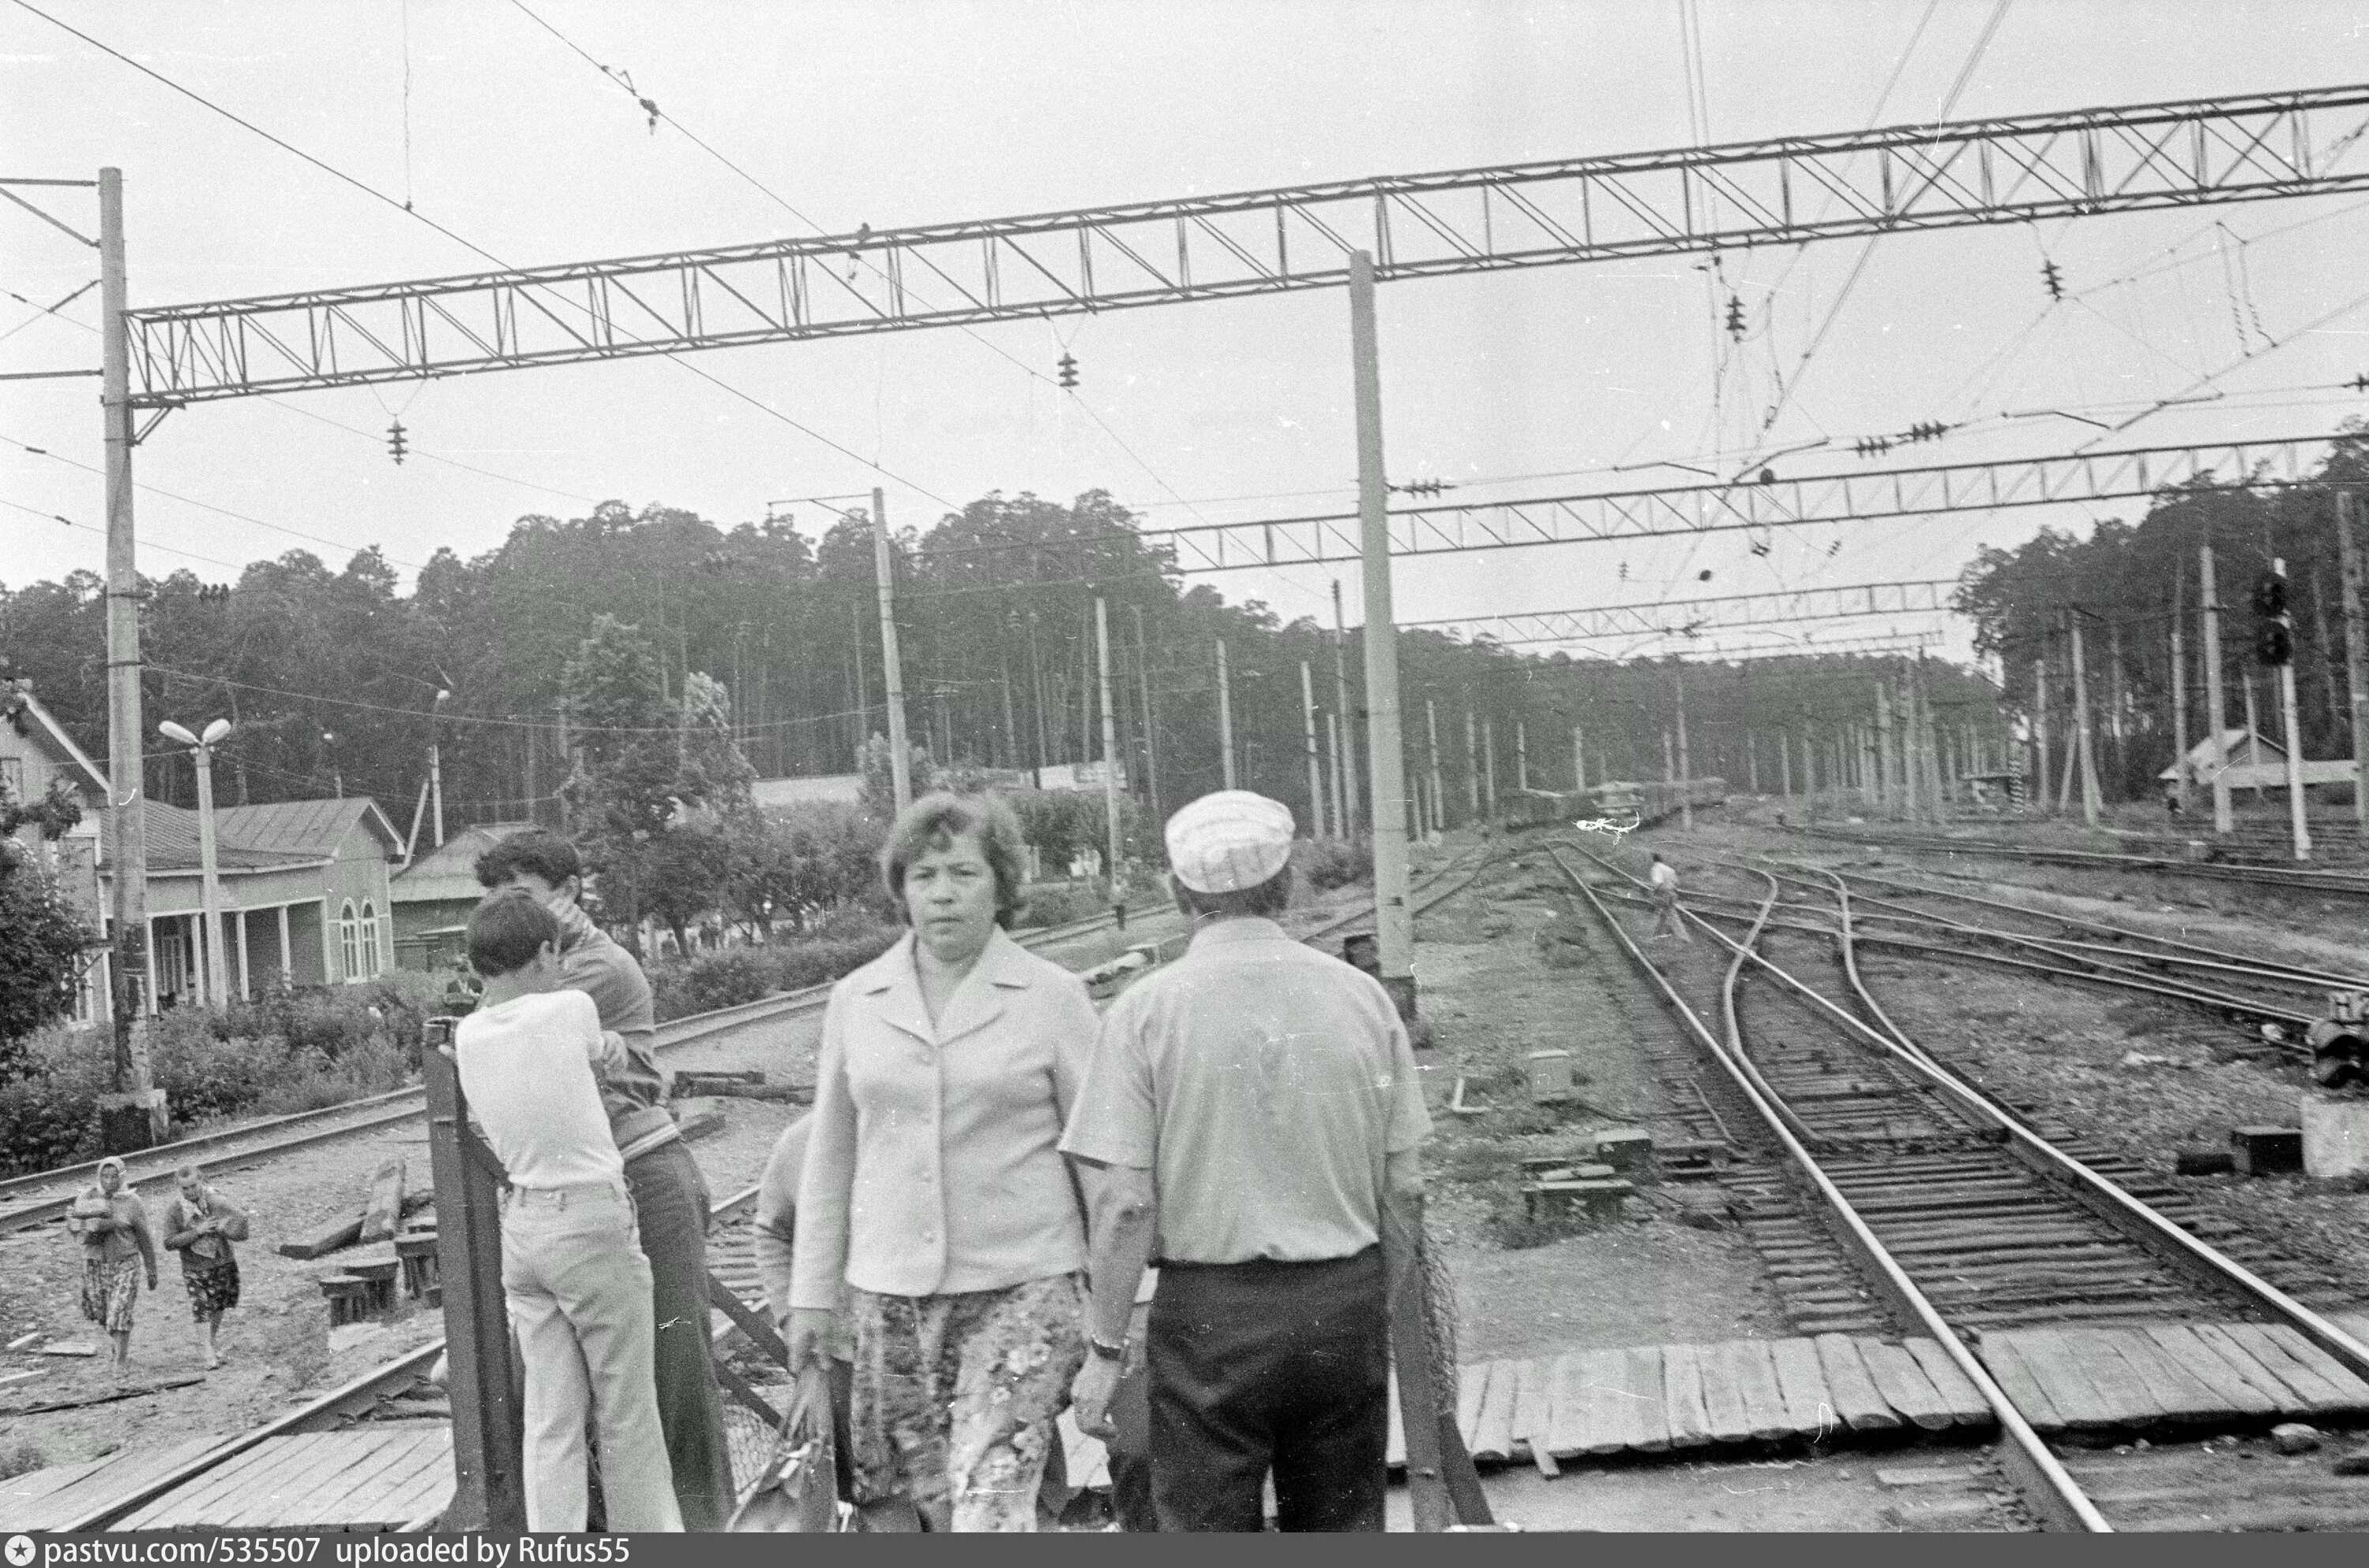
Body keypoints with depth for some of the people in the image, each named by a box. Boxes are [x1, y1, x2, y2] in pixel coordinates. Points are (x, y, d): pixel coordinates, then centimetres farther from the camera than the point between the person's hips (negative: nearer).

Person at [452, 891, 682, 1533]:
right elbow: (607, 1051, 8)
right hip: (592, 1220, -6)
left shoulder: (468, 1035, 4)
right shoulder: (569, 1009, -11)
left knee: (551, 1417, 10)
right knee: (627, 1413, 6)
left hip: (521, 1223, 6)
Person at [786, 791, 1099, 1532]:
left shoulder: (1053, 997, -3)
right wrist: (814, 1292, 12)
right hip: (891, 1292, 4)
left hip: (1022, 1285, -4)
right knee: (931, 1505, 10)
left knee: (990, 1502, -13)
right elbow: (830, 1157, 13)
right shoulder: (855, 1000, 6)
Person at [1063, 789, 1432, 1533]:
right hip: (1347, 1303, 3)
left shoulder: (1146, 1010, -9)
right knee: (1343, 1526, 17)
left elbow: (1124, 1202, -12)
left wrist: (1106, 1348, -2)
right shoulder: (1362, 996, -1)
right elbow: (1405, 1182, 3)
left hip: (1209, 1311, -3)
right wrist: (1410, 1327, 17)